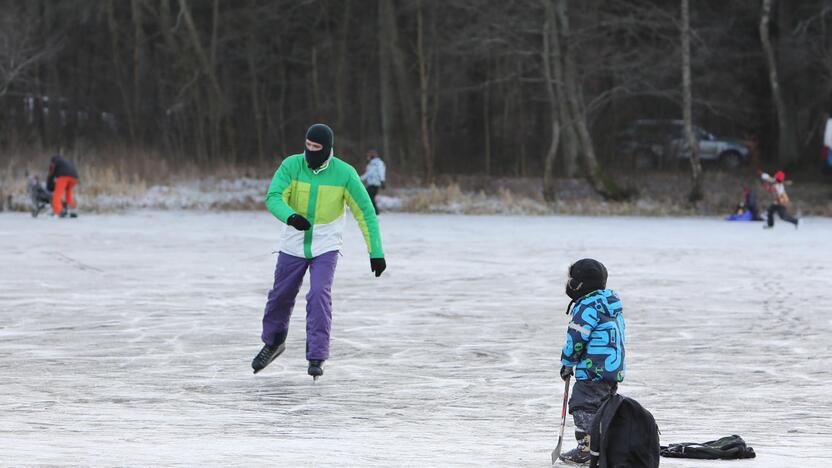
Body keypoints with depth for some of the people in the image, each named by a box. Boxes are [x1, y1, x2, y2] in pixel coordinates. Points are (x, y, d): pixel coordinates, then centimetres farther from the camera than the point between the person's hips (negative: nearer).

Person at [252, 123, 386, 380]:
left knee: (319, 296, -20)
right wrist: (290, 217, -45)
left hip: (326, 248, -2)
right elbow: (273, 198, -22)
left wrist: (376, 252, -12)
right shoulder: (291, 165, -13)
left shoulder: (344, 173, -14)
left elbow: (365, 212, -9)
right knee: (281, 296, 14)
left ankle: (317, 358, -15)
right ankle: (273, 343, 40)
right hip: (293, 245, 2)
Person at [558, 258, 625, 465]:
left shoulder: (589, 306, -17)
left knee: (583, 405, -5)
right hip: (614, 368, 10)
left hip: (594, 369, -10)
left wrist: (567, 363, -2)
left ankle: (586, 449, -7)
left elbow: (577, 339, -16)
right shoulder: (612, 301, 14)